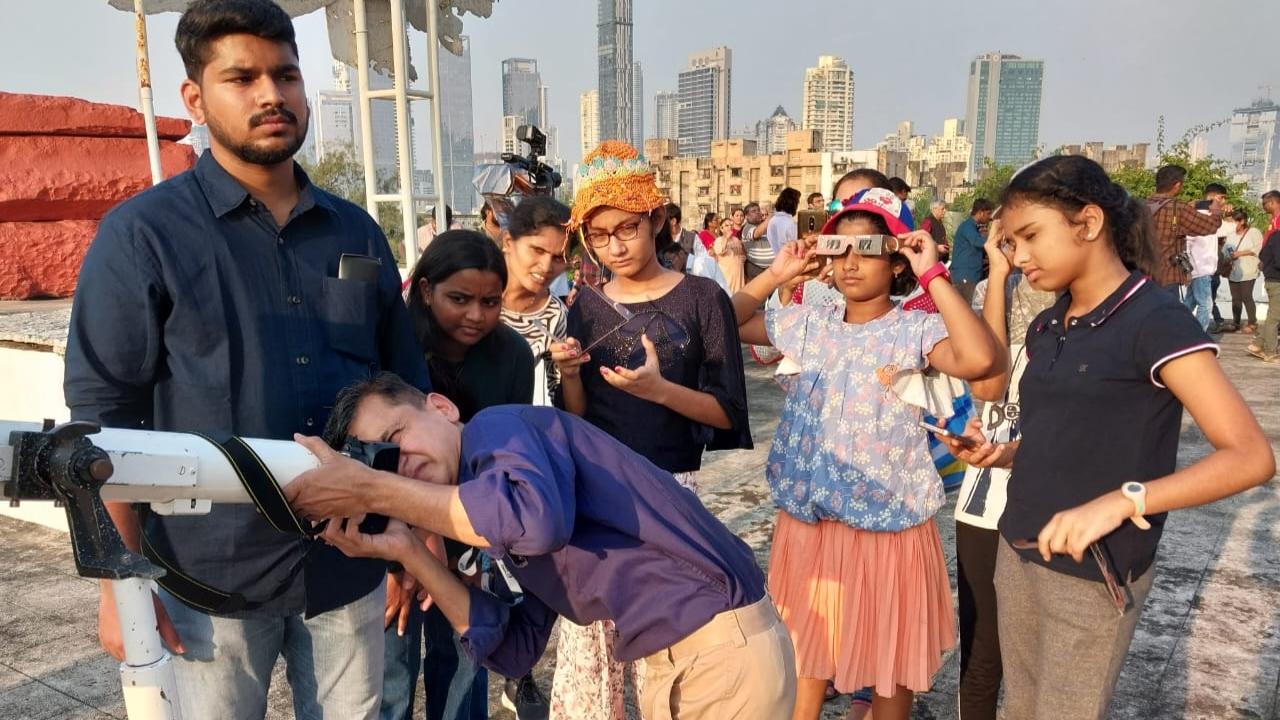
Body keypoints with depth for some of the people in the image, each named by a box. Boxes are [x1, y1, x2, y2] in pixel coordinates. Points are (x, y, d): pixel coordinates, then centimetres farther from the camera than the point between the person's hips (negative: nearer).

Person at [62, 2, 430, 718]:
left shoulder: (357, 232, 5)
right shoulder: (142, 232, -6)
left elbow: (407, 390, 9)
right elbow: (102, 416, -6)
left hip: (350, 564, 4)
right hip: (210, 576, -3)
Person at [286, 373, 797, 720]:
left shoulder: (498, 428, -10)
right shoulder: (500, 522, 15)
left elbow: (538, 517, -33)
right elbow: (515, 649, 8)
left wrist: (372, 492, -22)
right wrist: (409, 555, 2)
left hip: (722, 649, -9)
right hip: (673, 661, 9)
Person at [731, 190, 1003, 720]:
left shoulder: (917, 329, -12)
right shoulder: (809, 324, 2)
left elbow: (979, 360, -33)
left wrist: (933, 275, -25)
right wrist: (776, 275, 0)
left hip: (887, 527, -4)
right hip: (807, 522, 4)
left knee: (889, 657, 16)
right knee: (806, 647, 21)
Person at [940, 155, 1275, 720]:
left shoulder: (1155, 321, -15)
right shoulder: (1046, 328, 7)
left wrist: (1119, 502, -33)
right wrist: (999, 454, -5)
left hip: (1094, 574, -6)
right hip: (1018, 553, 7)